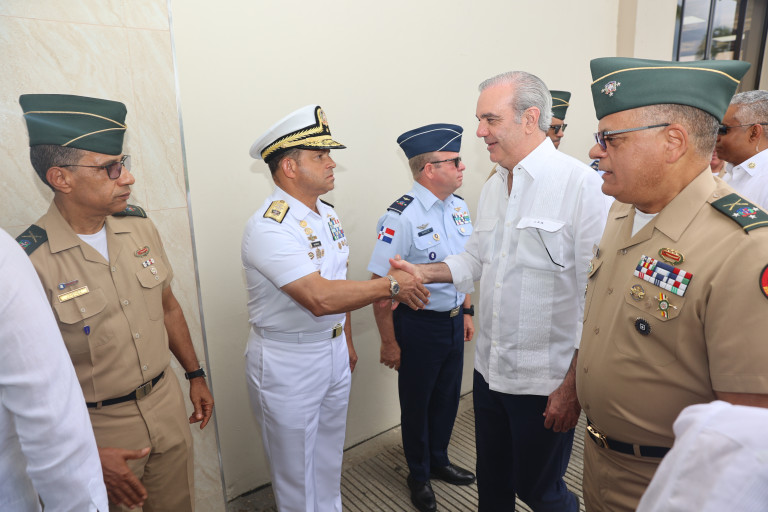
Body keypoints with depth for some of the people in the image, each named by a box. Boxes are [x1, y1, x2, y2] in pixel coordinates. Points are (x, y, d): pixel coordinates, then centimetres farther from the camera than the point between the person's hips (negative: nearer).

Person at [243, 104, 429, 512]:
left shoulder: (328, 215, 5)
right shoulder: (268, 227, -24)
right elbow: (320, 298, -33)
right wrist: (391, 285, -24)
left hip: (333, 352, 8)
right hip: (288, 363, -7)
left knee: (329, 461, 25)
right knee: (297, 472, 13)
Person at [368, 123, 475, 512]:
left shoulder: (459, 206, 1)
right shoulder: (401, 217, -23)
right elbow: (380, 284, -20)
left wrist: (467, 312, 15)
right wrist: (389, 342, -15)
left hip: (453, 320, 7)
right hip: (419, 324, -6)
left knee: (447, 396, 22)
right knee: (417, 403, 14)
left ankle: (439, 460, 48)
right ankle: (419, 475, 40)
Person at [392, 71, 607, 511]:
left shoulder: (582, 185, -18)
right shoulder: (493, 187, 8)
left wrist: (573, 386, -16)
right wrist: (422, 273, 3)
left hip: (545, 380, -6)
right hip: (489, 371, 7)